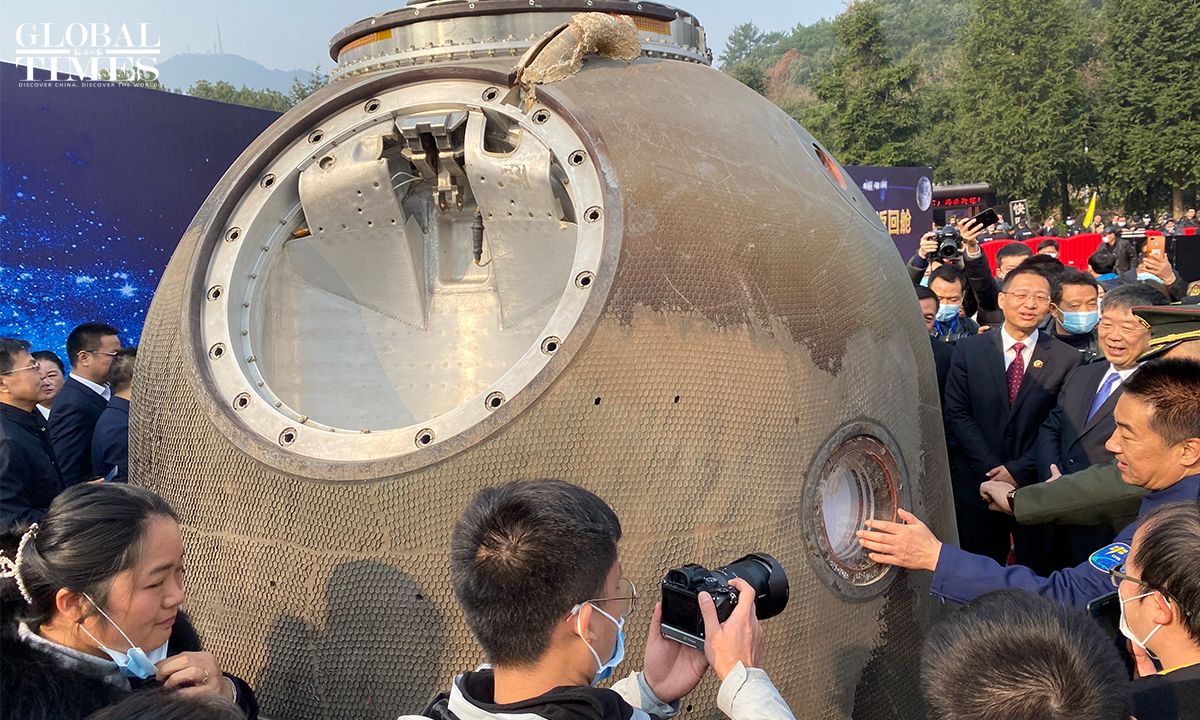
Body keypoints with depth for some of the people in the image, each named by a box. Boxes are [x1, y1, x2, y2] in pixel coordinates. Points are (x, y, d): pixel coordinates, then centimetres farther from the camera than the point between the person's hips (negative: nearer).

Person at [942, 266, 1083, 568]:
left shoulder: (1067, 360, 0)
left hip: (1037, 487, -1)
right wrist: (992, 469, -11)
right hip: (977, 484, 1)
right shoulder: (968, 350, 3)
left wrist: (1020, 471, -13)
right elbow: (956, 414, -2)